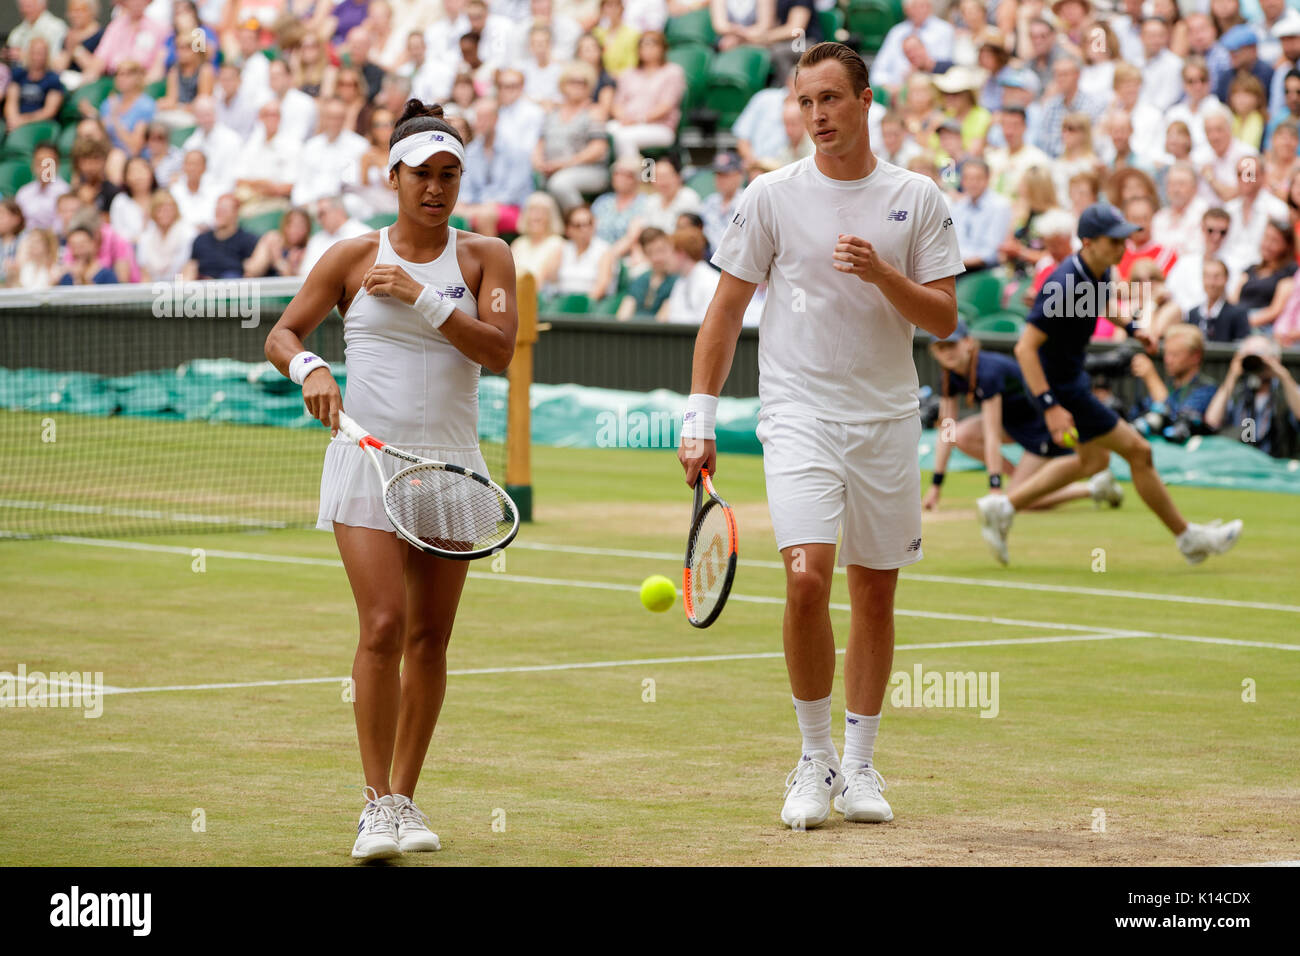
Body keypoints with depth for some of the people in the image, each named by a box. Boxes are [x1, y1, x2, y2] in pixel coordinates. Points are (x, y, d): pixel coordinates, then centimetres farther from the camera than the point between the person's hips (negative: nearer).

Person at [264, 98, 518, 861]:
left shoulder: (485, 257, 6)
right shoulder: (354, 258, 5)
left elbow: (499, 348, -8)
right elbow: (282, 334, 7)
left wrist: (420, 295, -13)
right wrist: (309, 368, -14)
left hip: (451, 465, 2)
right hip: (367, 457, -2)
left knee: (430, 638, 4)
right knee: (383, 627, -14)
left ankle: (407, 796, 16)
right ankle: (378, 802, -10)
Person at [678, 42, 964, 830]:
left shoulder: (917, 198, 4)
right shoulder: (773, 196, 1)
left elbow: (944, 318, 2)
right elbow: (726, 312, 5)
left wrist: (883, 275, -16)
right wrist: (700, 419, 0)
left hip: (887, 421, 2)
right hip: (799, 415, -2)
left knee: (875, 592, 7)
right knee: (808, 579, -17)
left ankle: (860, 765, 19)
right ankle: (816, 761, -4)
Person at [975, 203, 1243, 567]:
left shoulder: (1100, 271, -3)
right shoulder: (1064, 286, -31)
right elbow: (1025, 348, -33)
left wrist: (1131, 329, 9)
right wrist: (1050, 407, -36)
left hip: (1074, 373, 10)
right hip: (1060, 386, -10)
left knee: (1094, 458, 25)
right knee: (1138, 451, -2)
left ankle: (1002, 508, 27)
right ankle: (1187, 538, 13)